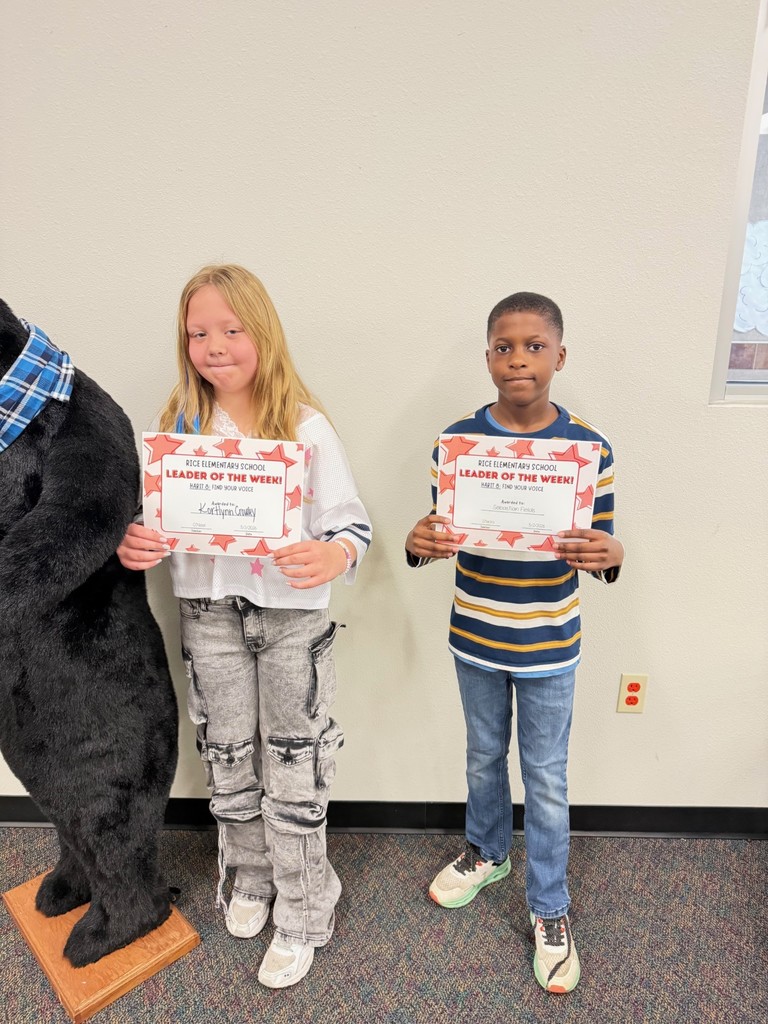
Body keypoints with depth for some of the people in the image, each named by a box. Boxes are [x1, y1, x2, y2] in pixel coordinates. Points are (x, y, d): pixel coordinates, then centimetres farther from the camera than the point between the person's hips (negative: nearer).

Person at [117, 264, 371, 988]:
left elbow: (353, 525, -10)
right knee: (227, 757, 19)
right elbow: (160, 520, 7)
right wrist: (135, 544, -15)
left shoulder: (305, 426, -9)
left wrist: (333, 555, -32)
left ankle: (301, 916, 33)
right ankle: (251, 876, 47)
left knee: (293, 767, 9)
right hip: (209, 611, 4)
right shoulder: (178, 426, 1)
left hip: (293, 612, -3)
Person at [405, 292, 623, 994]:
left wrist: (610, 556, -28)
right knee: (484, 758, 23)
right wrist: (420, 544, -26)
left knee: (546, 780, 14)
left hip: (549, 647, -1)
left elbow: (602, 548, -5)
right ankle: (488, 851, 51)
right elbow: (440, 534, -3)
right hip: (475, 641, 2)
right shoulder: (457, 440, -9)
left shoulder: (589, 447, -11)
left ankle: (549, 908, 38)